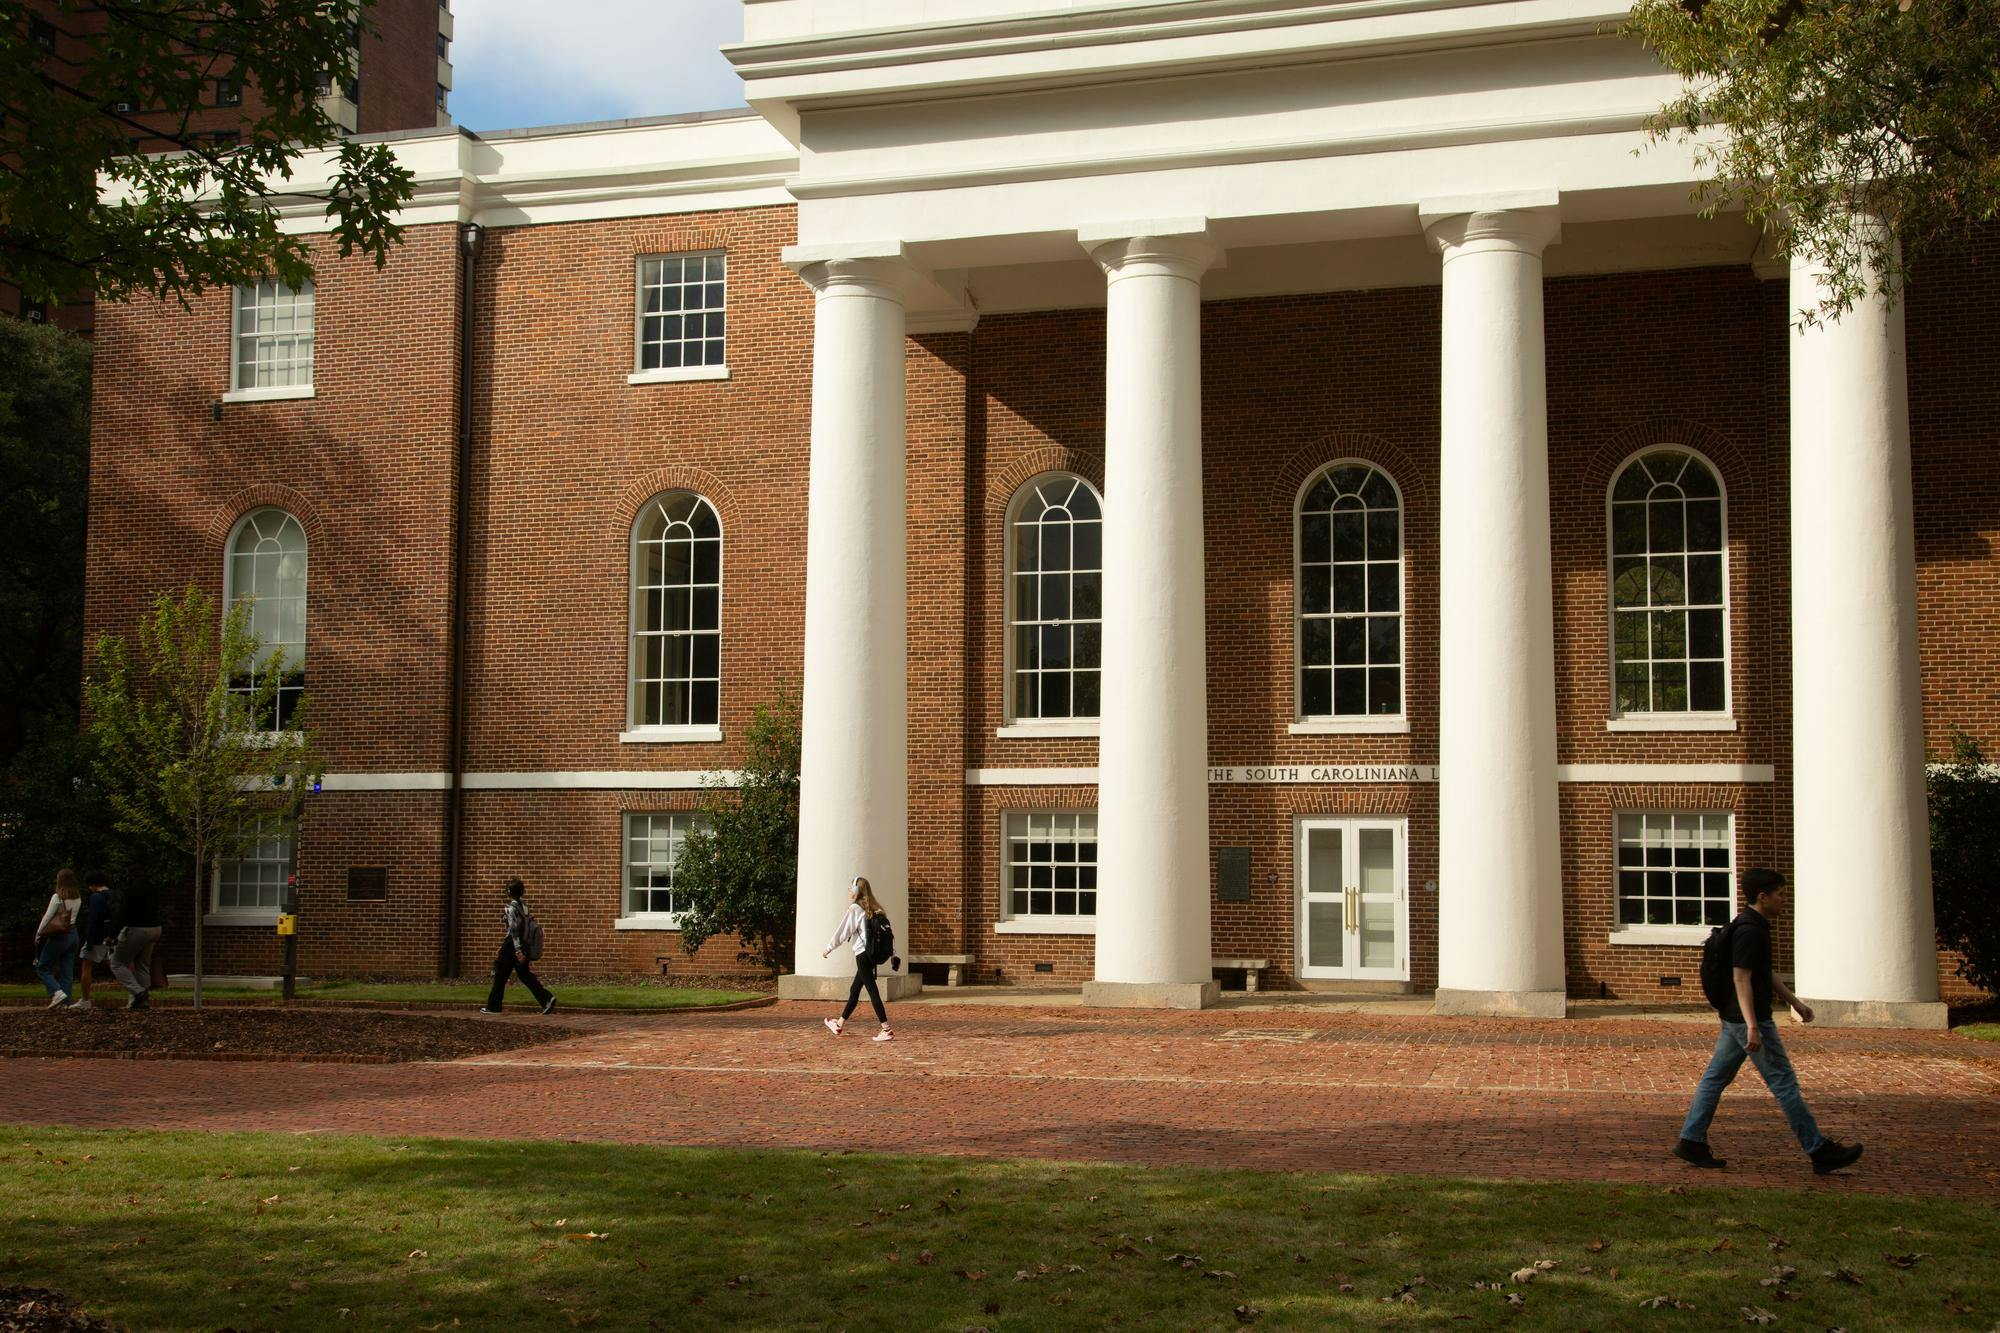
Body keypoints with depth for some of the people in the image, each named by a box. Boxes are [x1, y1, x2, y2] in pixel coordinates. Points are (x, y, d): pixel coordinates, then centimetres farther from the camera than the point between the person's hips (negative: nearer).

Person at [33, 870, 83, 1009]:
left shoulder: (57, 897, -12)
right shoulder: (78, 898, 7)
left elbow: (47, 917, -10)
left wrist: (38, 933, 0)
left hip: (59, 935, -6)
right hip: (73, 933, 6)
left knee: (42, 968, 4)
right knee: (67, 970, 8)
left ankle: (57, 992, -16)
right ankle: (65, 1001, 3)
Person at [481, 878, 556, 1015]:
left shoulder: (511, 907, -14)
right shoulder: (524, 906, 9)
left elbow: (514, 929, -21)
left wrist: (517, 950, -25)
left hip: (512, 945, -7)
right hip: (523, 944, 7)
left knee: (500, 976, 6)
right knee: (525, 974, 9)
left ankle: (493, 1007, 15)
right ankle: (547, 999, -5)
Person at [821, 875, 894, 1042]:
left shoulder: (855, 908, -10)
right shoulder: (872, 910, 12)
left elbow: (842, 931, -6)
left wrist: (828, 948, 5)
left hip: (863, 955, -8)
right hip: (873, 953, 8)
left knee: (872, 991, -9)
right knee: (854, 990, 19)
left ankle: (886, 1029, -14)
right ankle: (839, 1024, 32)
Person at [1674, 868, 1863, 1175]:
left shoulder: (1754, 927, 15)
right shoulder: (1749, 931, -18)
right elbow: (1741, 979, -24)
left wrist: (1795, 1002, 27)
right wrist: (1752, 1026, -29)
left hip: (1733, 1020, 11)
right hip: (1748, 1019, -11)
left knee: (1716, 1077, 9)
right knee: (1783, 1082, -4)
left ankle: (1691, 1141, 10)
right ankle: (1820, 1151, 1)